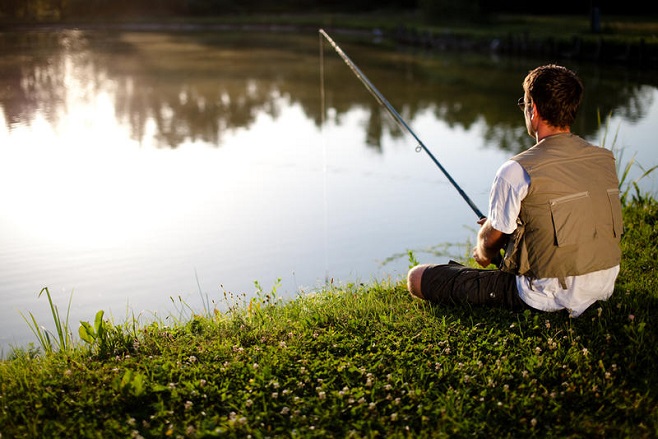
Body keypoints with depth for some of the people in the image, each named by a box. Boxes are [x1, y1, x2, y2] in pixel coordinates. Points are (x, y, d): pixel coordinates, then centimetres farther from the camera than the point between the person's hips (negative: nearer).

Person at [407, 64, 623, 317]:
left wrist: (483, 254, 21)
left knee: (418, 278, -3)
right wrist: (505, 225, 24)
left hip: (549, 297, -8)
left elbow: (490, 239, -5)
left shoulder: (517, 171, -19)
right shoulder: (606, 160, 1)